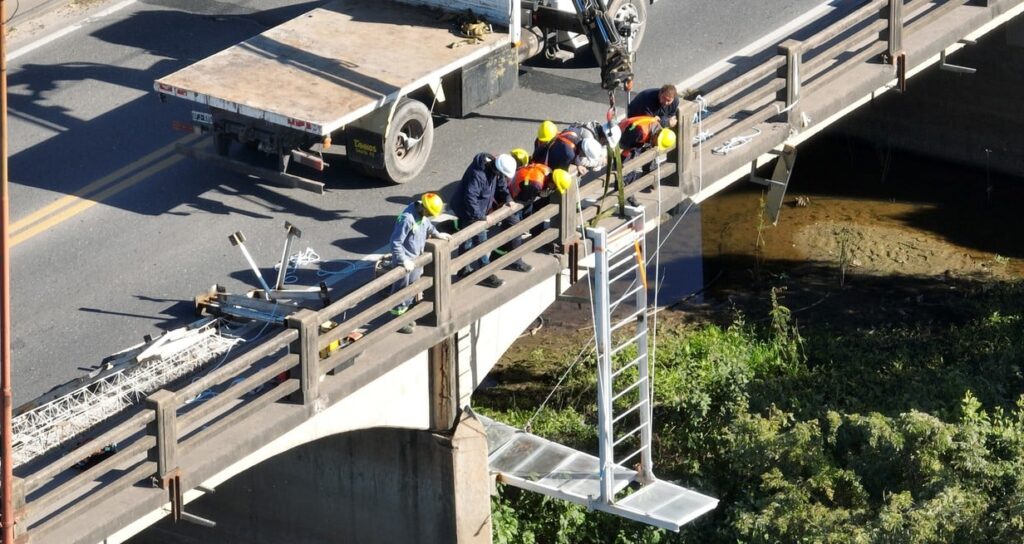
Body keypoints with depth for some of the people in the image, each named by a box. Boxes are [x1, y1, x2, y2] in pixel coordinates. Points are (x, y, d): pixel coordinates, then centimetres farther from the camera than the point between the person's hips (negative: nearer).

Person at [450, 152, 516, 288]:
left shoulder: (493, 166, -7)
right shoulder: (478, 175, -34)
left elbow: (501, 184, 11)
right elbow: (470, 198, -34)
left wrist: (507, 199, 2)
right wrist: (480, 216, -29)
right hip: (468, 212, -9)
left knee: (467, 240, 21)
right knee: (481, 241, -3)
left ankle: (465, 270, 35)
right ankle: (486, 275, 6)